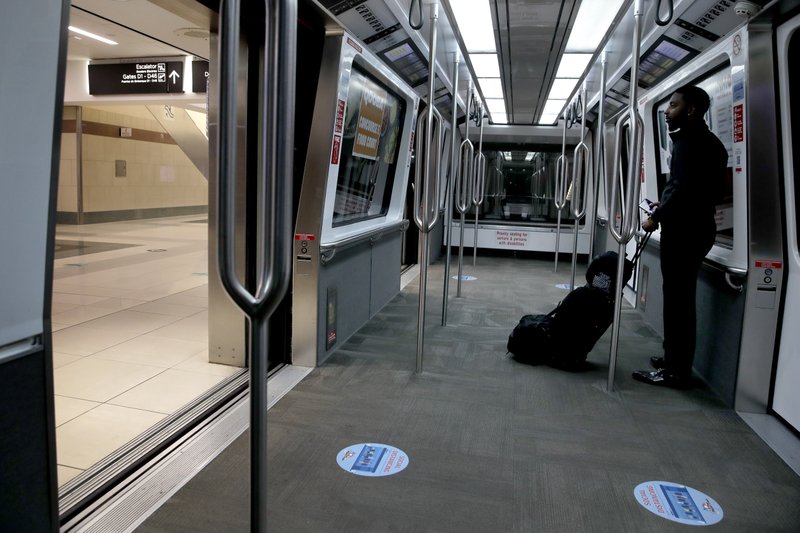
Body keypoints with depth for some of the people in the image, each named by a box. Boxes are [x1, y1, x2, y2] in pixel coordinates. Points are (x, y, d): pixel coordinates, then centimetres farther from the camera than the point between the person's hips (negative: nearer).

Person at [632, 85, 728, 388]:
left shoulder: (689, 140, -12)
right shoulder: (707, 141, 19)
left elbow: (683, 189, -22)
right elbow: (699, 189, 18)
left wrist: (657, 218, -11)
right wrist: (665, 207, 15)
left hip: (683, 230, -10)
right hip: (696, 227, 10)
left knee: (677, 300, -7)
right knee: (680, 298, 15)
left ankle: (675, 371, -2)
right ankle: (675, 360, 24)